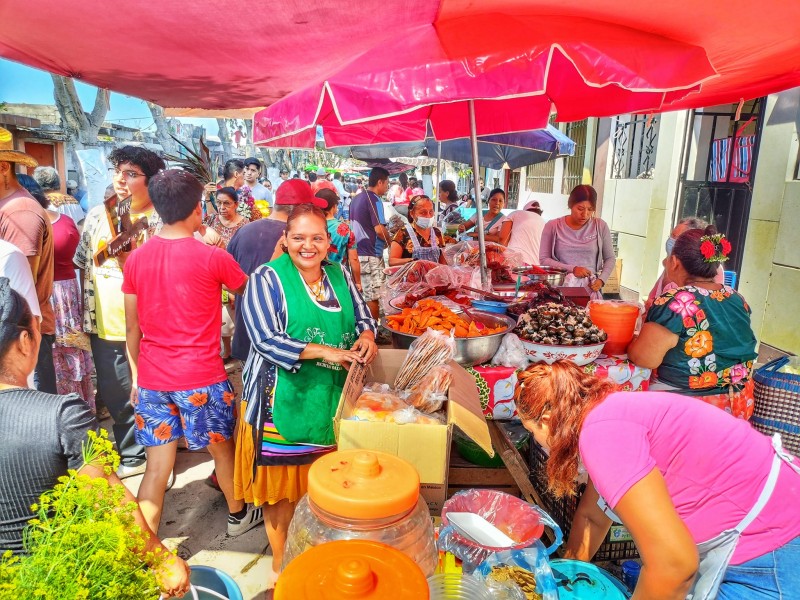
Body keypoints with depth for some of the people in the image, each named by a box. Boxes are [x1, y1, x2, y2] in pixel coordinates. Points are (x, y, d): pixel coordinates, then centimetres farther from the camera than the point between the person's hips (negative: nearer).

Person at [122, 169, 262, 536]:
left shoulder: (136, 259, 1)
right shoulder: (211, 257, -13)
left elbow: (132, 328, 7)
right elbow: (248, 290, 7)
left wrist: (135, 375, 18)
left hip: (151, 379, 4)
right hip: (201, 379, -3)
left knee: (157, 466, 10)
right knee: (222, 449, 18)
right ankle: (238, 515, 40)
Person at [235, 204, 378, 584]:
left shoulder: (340, 275, 7)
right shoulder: (267, 279, -10)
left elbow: (363, 316, 11)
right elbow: (265, 341, -18)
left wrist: (366, 336, -12)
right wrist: (323, 351, -24)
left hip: (332, 398, 5)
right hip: (283, 399, -4)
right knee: (282, 485, 8)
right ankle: (281, 564, 29)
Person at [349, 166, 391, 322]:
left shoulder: (357, 198, 13)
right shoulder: (374, 199, -13)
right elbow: (379, 229, -20)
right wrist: (390, 241, -3)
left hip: (356, 252, 9)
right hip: (371, 255, -9)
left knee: (361, 294, 14)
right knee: (372, 297, -2)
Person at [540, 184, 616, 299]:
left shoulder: (600, 226, 6)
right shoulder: (553, 226, 3)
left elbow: (610, 258, 15)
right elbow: (544, 259, 1)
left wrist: (601, 280, -2)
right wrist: (572, 269, -10)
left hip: (590, 287, 2)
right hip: (560, 285, -1)